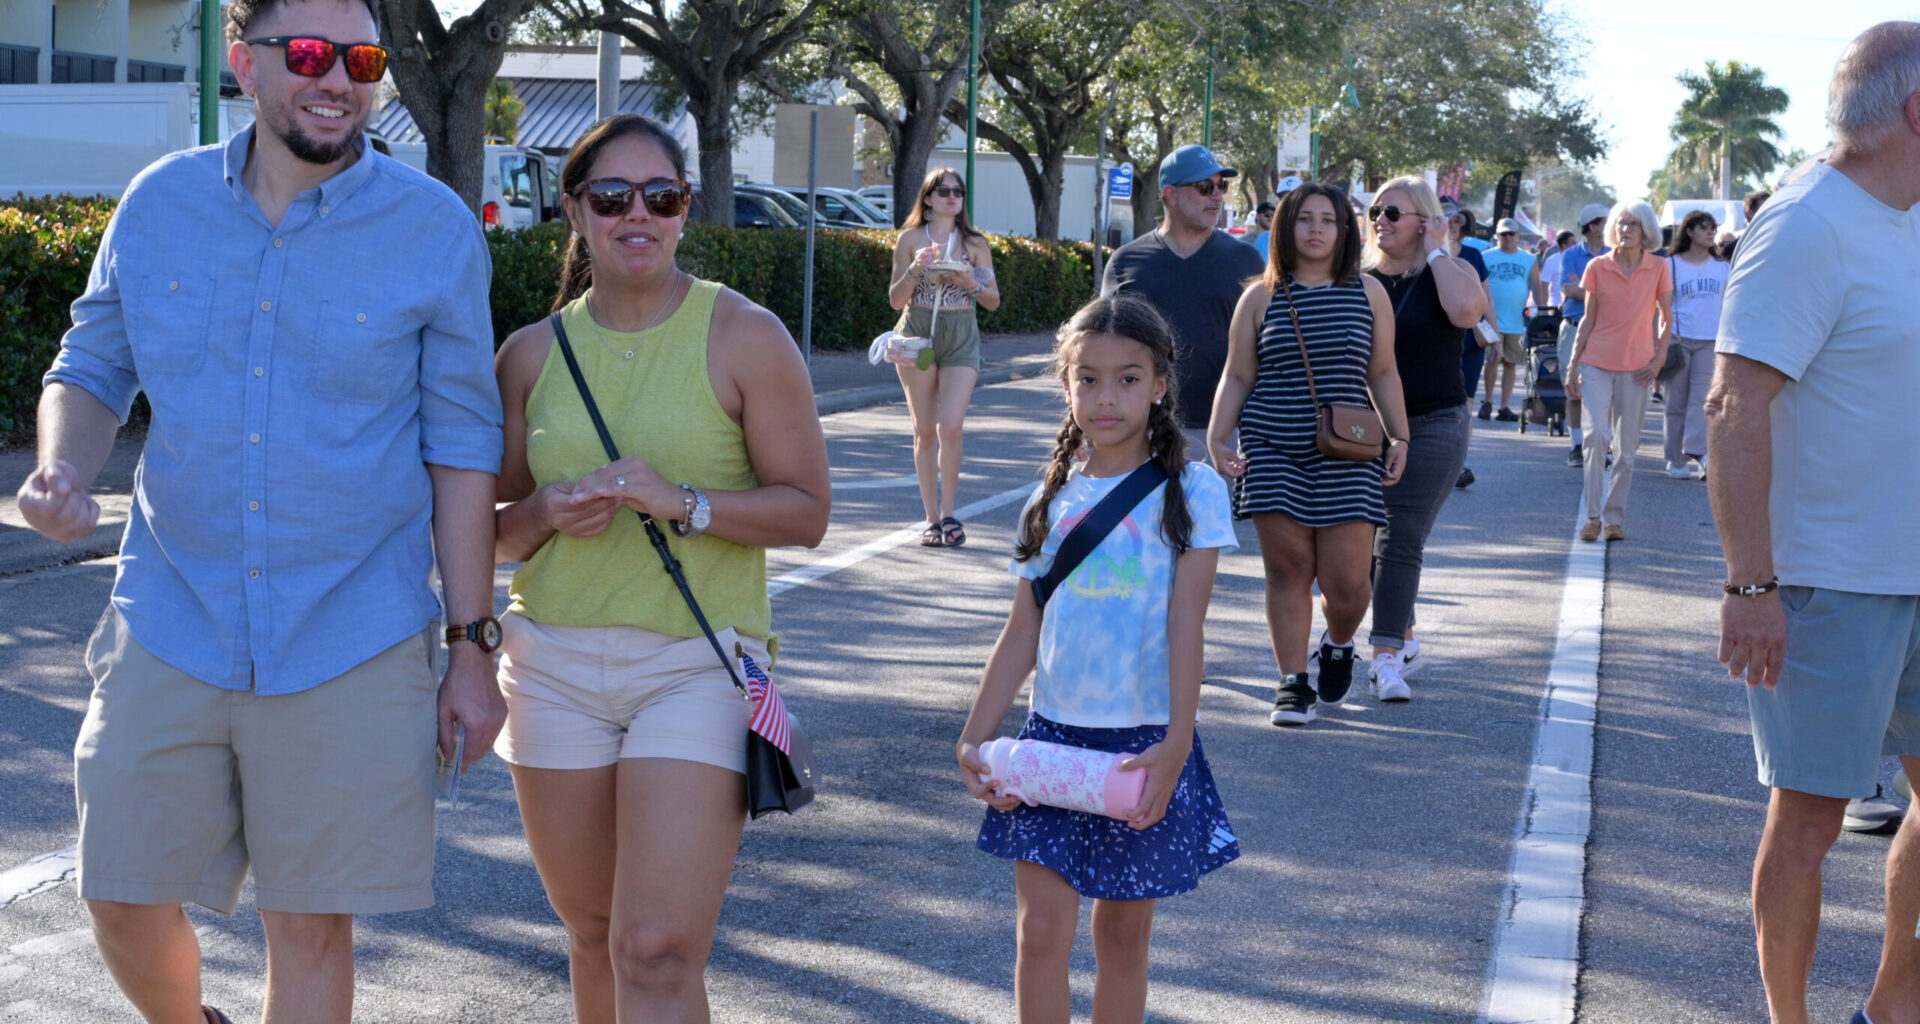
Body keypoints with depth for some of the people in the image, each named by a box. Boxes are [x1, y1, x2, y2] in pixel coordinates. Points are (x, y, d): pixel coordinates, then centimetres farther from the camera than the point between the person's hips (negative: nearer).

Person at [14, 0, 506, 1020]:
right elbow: (91, 371, 13)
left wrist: (472, 647, -2)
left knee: (310, 926, 5)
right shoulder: (161, 205, 2)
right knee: (125, 901, 9)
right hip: (170, 628, 3)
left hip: (352, 649, -2)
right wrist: (61, 471, -10)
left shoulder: (436, 230, -5)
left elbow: (461, 447, -2)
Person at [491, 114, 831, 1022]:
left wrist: (682, 501, -19)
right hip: (556, 665, 4)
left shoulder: (743, 337, -3)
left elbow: (806, 510, -4)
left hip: (696, 666, -4)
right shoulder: (533, 353, 7)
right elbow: (493, 529, 13)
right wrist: (550, 509, -9)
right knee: (593, 935, 14)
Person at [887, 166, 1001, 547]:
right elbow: (896, 299, 3)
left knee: (950, 428, -14)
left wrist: (971, 283, -11)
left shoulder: (974, 243, 6)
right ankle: (931, 518, 11)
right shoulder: (910, 239, 4)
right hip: (917, 333, 0)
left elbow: (993, 301, 9)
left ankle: (948, 513, 0)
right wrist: (915, 270, -14)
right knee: (925, 431, 3)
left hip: (960, 338, 0)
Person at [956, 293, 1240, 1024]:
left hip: (1143, 742, -2)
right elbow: (1023, 632, 7)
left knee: (1123, 935, 10)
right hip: (1054, 736, 2)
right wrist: (975, 736, 1)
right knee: (1043, 931, -4)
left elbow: (1186, 626, -10)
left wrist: (1175, 746, -17)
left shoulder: (1190, 491, -4)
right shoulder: (1054, 497, 6)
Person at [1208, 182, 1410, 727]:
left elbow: (1382, 374, 11)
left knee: (1345, 579, -4)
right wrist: (1217, 434, -5)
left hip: (1347, 454, 0)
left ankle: (1338, 646, 28)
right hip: (1273, 451, 0)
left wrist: (1399, 437, 4)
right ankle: (1293, 683, 8)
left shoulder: (1368, 292, 7)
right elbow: (1237, 377, 7)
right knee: (1287, 570, -2)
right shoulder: (1261, 297, 5)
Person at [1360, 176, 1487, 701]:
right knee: (1369, 538, 11)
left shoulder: (1451, 271, -2)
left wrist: (1434, 251, -15)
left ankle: (1387, 658, -14)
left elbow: (1466, 311, -25)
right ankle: (1404, 640, 28)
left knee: (1400, 540, -12)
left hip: (1433, 426, -4)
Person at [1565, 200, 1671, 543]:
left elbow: (1666, 317, 10)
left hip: (1636, 368, 1)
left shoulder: (1658, 268, 2)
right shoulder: (1598, 267, 1)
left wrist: (1659, 358, -1)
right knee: (1596, 435, -16)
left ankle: (1615, 518, 15)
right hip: (1596, 363, -1)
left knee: (1626, 448, 4)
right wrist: (1572, 366, 5)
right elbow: (1588, 319, 6)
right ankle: (1593, 515, -8)